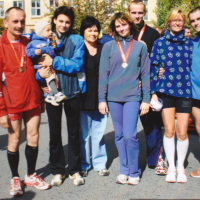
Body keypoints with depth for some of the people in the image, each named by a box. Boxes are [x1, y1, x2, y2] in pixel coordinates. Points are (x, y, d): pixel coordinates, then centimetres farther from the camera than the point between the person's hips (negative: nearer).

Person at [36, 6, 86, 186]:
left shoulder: (77, 40, 0)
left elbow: (77, 64, -12)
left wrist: (54, 62, -18)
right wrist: (41, 75, -17)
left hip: (72, 92, -1)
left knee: (74, 132, 9)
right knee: (54, 133, 8)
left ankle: (75, 170, 23)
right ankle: (57, 170, 23)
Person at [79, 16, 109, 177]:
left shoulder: (103, 49, 10)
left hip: (100, 97, 2)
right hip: (83, 98, -2)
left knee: (99, 133, 7)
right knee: (82, 134, 4)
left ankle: (100, 163, 20)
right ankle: (83, 164, 18)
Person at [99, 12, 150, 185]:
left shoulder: (140, 46, 6)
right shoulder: (109, 46, 5)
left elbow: (146, 74, 5)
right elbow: (103, 74, 4)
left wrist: (146, 99, 1)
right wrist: (102, 99, 0)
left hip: (133, 96, -1)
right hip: (113, 97, 2)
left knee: (130, 135, -9)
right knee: (120, 135, 7)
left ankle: (134, 172, 8)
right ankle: (124, 170, 20)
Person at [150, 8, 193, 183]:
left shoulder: (190, 43, 9)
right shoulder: (159, 43, 6)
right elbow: (154, 68, 5)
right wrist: (154, 92, 0)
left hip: (185, 90, 1)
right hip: (166, 90, -1)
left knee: (182, 132, 1)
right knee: (169, 130, 1)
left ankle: (181, 167, 19)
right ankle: (171, 167, 16)